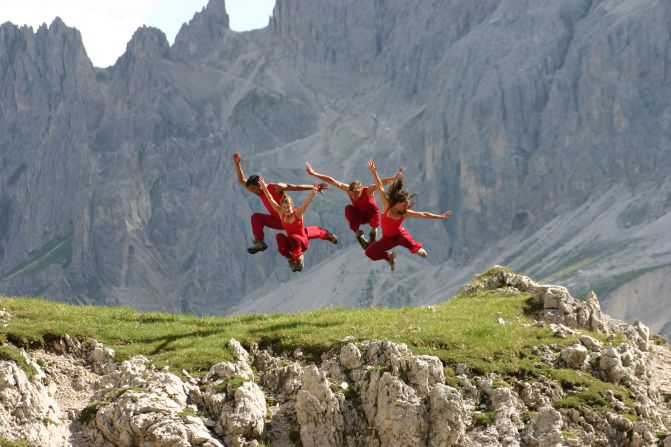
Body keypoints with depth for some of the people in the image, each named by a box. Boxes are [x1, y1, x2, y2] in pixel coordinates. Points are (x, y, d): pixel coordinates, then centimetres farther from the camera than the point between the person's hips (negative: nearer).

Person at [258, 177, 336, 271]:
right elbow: (271, 200, -13)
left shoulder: (297, 213, -17)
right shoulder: (281, 213, -8)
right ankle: (290, 258, -9)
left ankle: (299, 257, -10)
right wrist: (264, 187, -25)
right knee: (279, 236, -26)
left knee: (293, 237, -36)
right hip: (291, 243, 4)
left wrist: (313, 192, -50)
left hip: (302, 242, -4)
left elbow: (307, 202, -32)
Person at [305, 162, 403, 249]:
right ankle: (358, 234, -14)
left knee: (373, 205, -35)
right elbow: (332, 181, -27)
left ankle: (373, 232, -14)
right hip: (358, 216, 2)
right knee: (348, 208, -29)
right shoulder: (348, 190, -26)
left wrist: (394, 178, -68)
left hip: (371, 216, -2)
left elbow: (381, 183, -50)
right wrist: (314, 173, -31)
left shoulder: (368, 191, -34)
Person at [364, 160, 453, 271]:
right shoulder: (387, 206, -19)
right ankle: (390, 256, 13)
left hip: (400, 235, -1)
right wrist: (374, 172, -30)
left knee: (406, 239, -39)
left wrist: (440, 216, -7)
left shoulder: (405, 213, -16)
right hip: (387, 238, 1)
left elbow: (423, 214, -8)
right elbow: (380, 187, -24)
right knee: (369, 252, -15)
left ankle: (417, 248, 0)